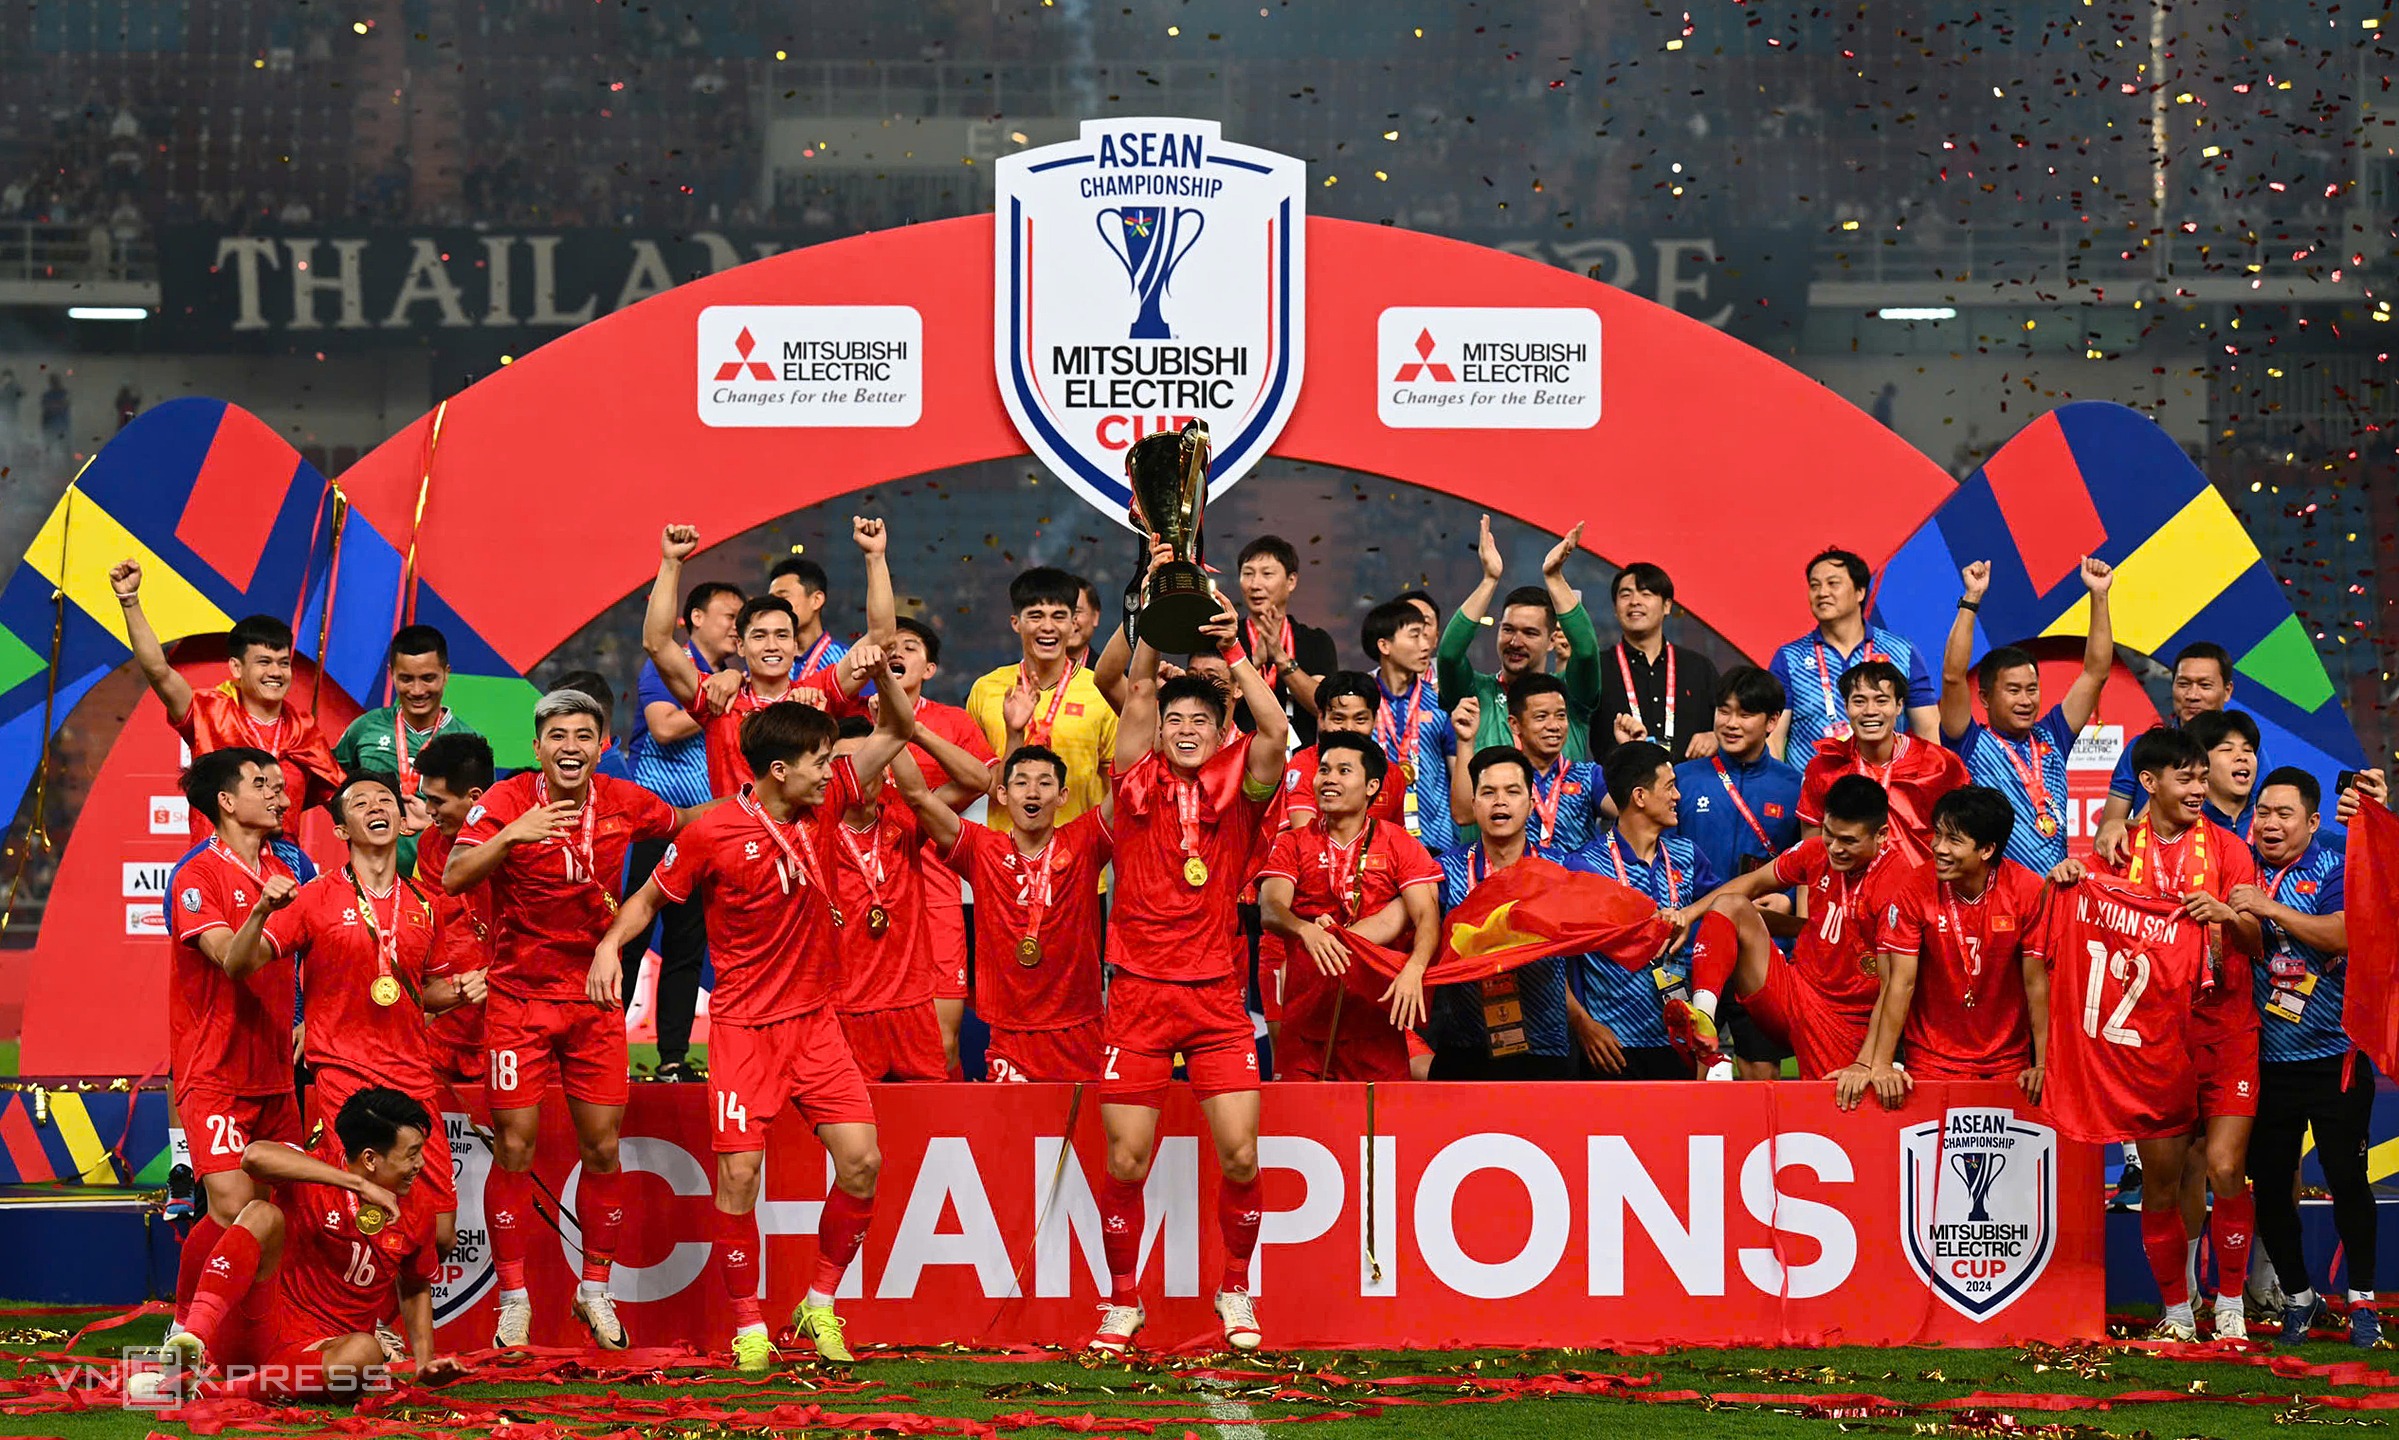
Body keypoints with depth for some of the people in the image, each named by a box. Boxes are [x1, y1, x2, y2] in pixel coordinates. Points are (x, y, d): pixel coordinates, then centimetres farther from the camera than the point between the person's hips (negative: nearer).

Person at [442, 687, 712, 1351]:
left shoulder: (623, 802, -1)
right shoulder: (505, 802, -12)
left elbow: (681, 821, 19)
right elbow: (454, 878, -23)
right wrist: (512, 834, -37)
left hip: (594, 997, 3)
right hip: (519, 997, -3)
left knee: (603, 1148, 5)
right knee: (514, 1149, -1)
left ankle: (595, 1290, 21)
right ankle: (513, 1299, 10)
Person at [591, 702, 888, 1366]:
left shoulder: (822, 805, 0)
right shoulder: (713, 834, -12)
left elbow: (896, 734, 6)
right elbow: (651, 896, 2)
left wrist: (886, 676, -11)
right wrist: (610, 943, -15)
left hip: (815, 1019, 4)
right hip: (744, 1025, -4)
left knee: (861, 1161, -6)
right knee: (739, 1173, -9)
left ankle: (819, 1306, 13)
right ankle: (748, 1329, 5)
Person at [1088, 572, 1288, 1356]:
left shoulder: (1237, 787, 4)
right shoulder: (1139, 783, 5)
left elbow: (1277, 731, -14)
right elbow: (1138, 692, -5)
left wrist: (1232, 651, -17)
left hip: (1216, 994, 0)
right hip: (1139, 993, 0)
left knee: (1240, 1154, -6)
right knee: (1126, 1160, 0)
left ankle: (1236, 1290, 15)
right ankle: (1122, 1303, 16)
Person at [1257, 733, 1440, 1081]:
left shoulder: (1399, 844, 8)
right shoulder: (1292, 844, 11)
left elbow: (1427, 916, -3)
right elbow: (1271, 908, -6)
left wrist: (1414, 968, -24)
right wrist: (1306, 930, -29)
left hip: (1377, 1012, -1)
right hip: (1305, 1014, 1)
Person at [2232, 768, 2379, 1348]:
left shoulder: (2336, 872, -5)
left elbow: (2343, 934, -23)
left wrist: (2269, 908, -28)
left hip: (2334, 1055, -4)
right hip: (2265, 1057, 4)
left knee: (2346, 1178, -2)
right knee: (2269, 1185, 5)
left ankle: (2361, 1300, 12)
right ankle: (2297, 1297, 21)